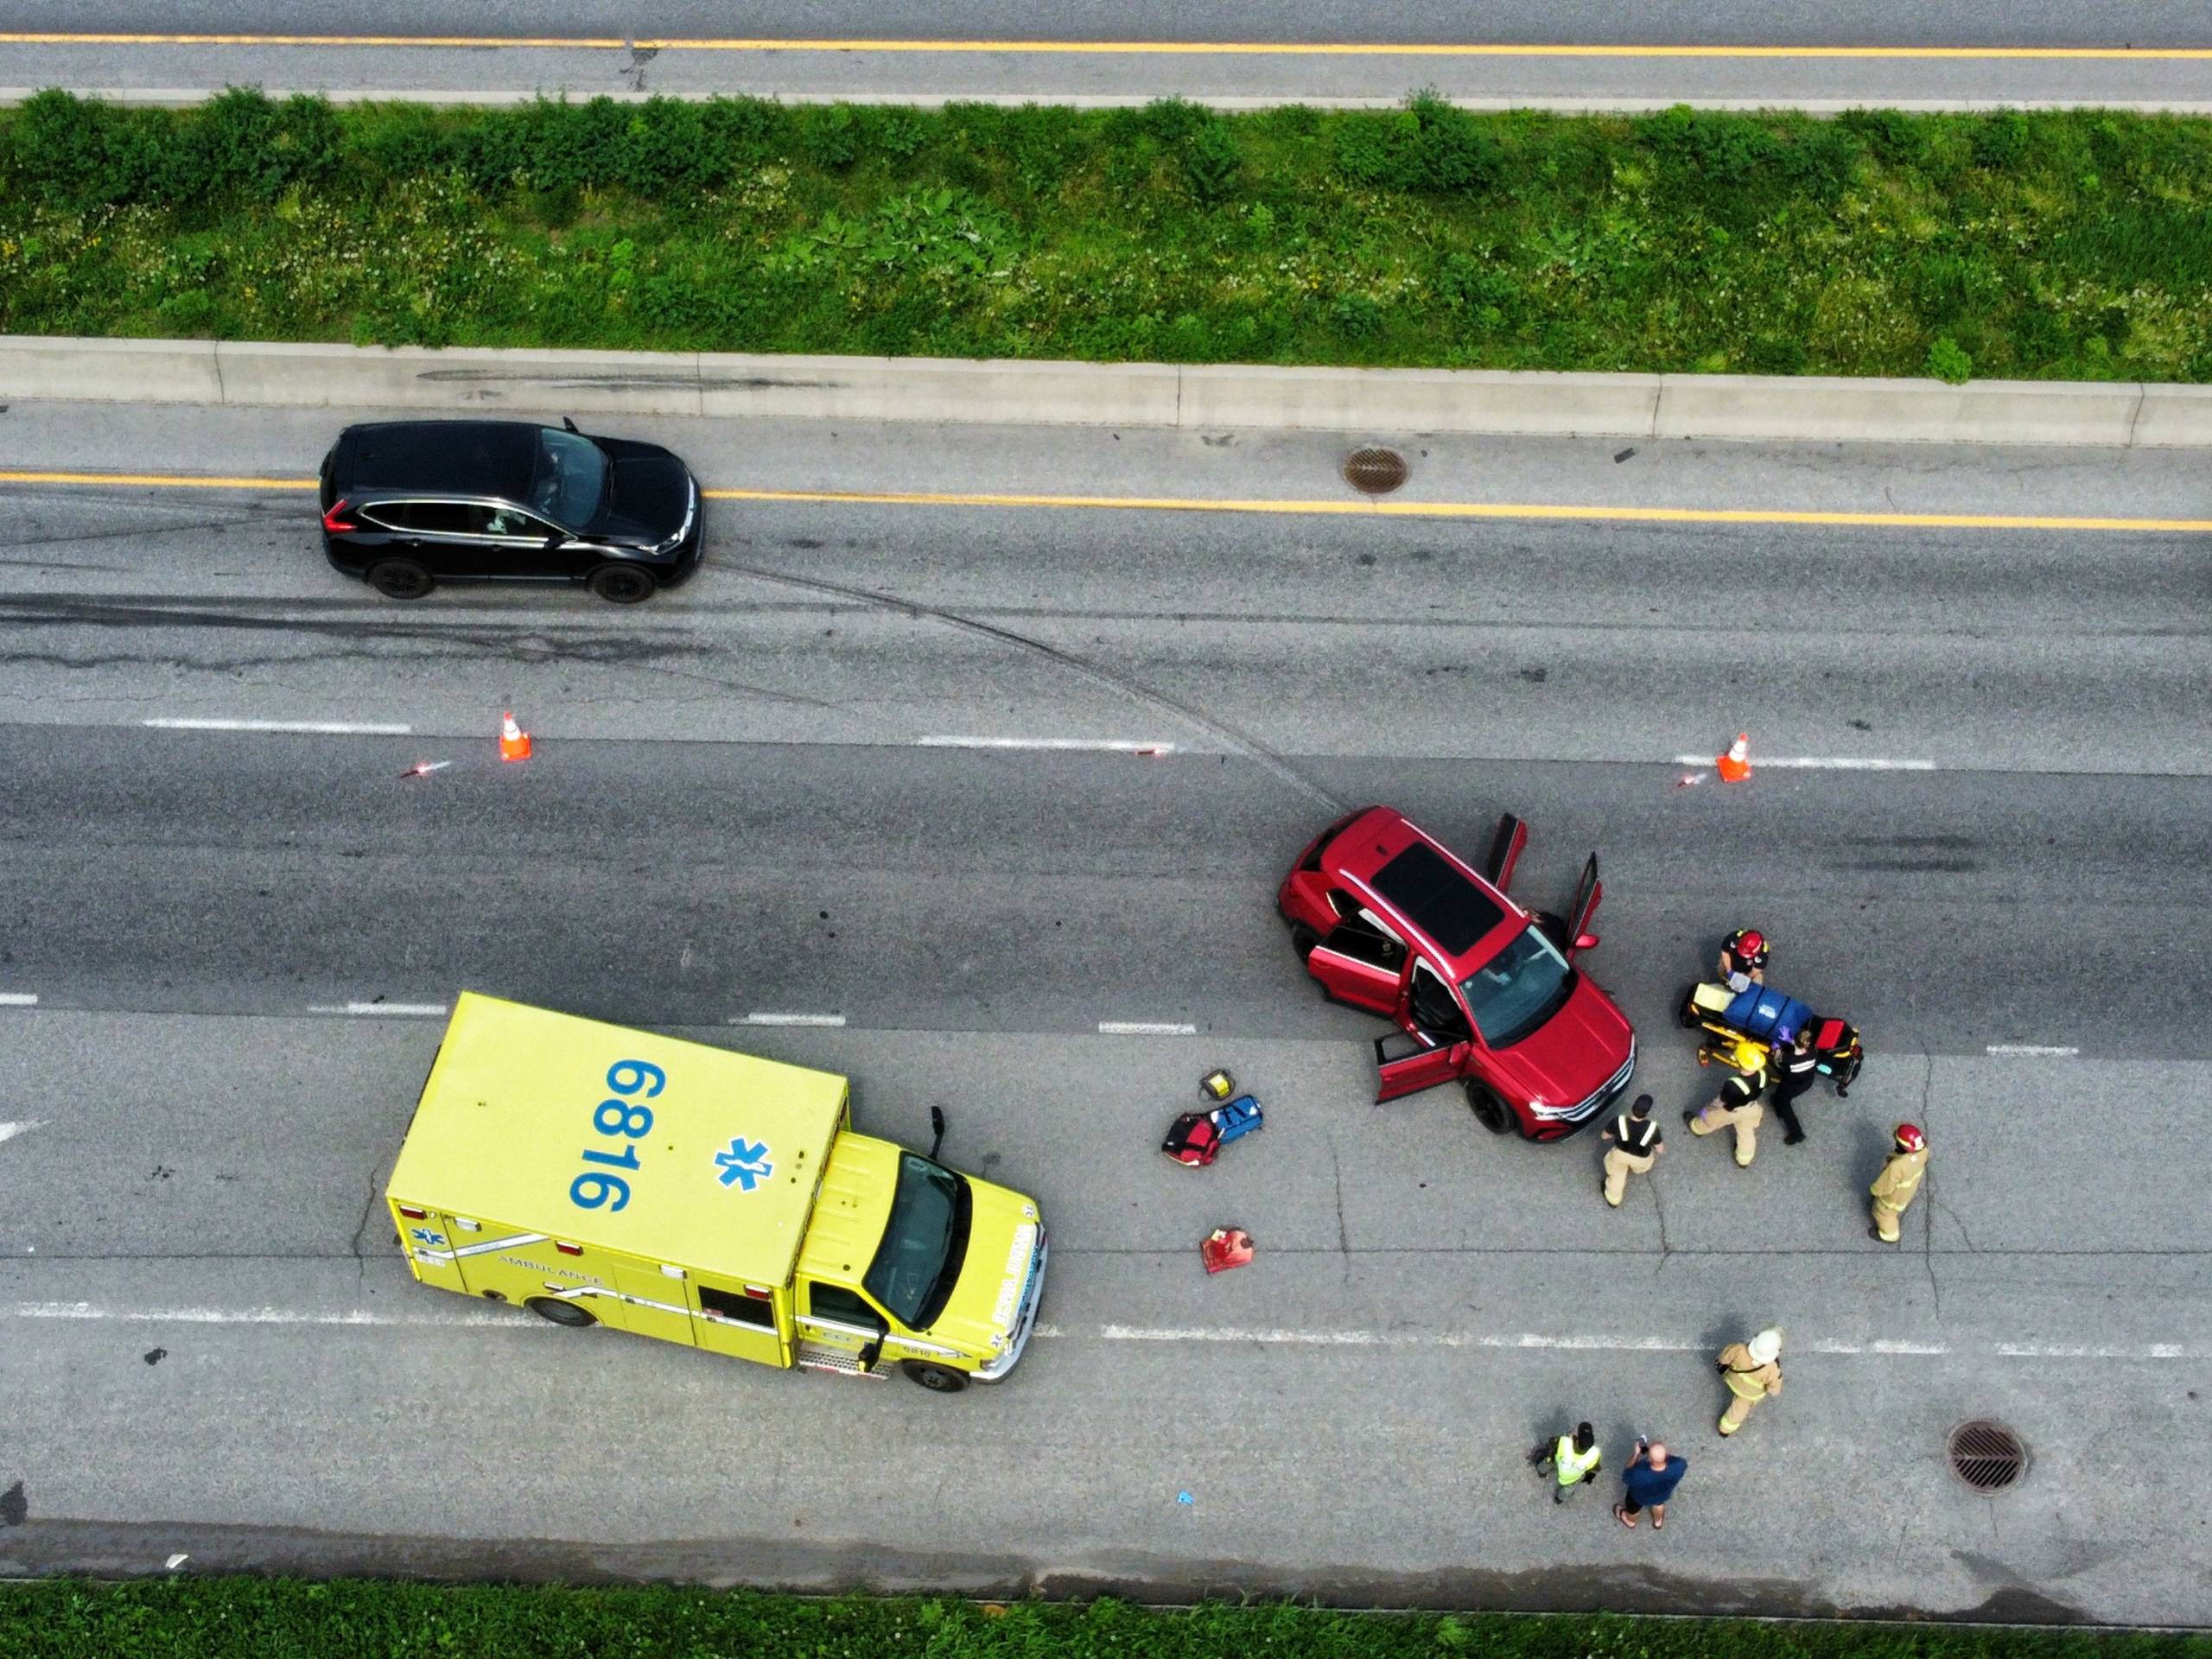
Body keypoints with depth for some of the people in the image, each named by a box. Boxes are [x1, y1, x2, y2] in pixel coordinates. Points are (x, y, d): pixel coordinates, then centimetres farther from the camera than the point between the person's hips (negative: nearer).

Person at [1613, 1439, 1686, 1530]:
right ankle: (1658, 1522, 67)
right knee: (1658, 1504, 37)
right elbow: (1684, 1464, -15)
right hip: (1663, 1495, 2)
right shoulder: (1678, 1465, -41)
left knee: (1634, 1507, 33)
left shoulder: (1638, 1474, -46)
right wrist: (1662, 1452, -19)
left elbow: (1625, 1478, -23)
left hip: (1640, 1497, -2)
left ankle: (1630, 1521, 64)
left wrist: (1636, 1454, -22)